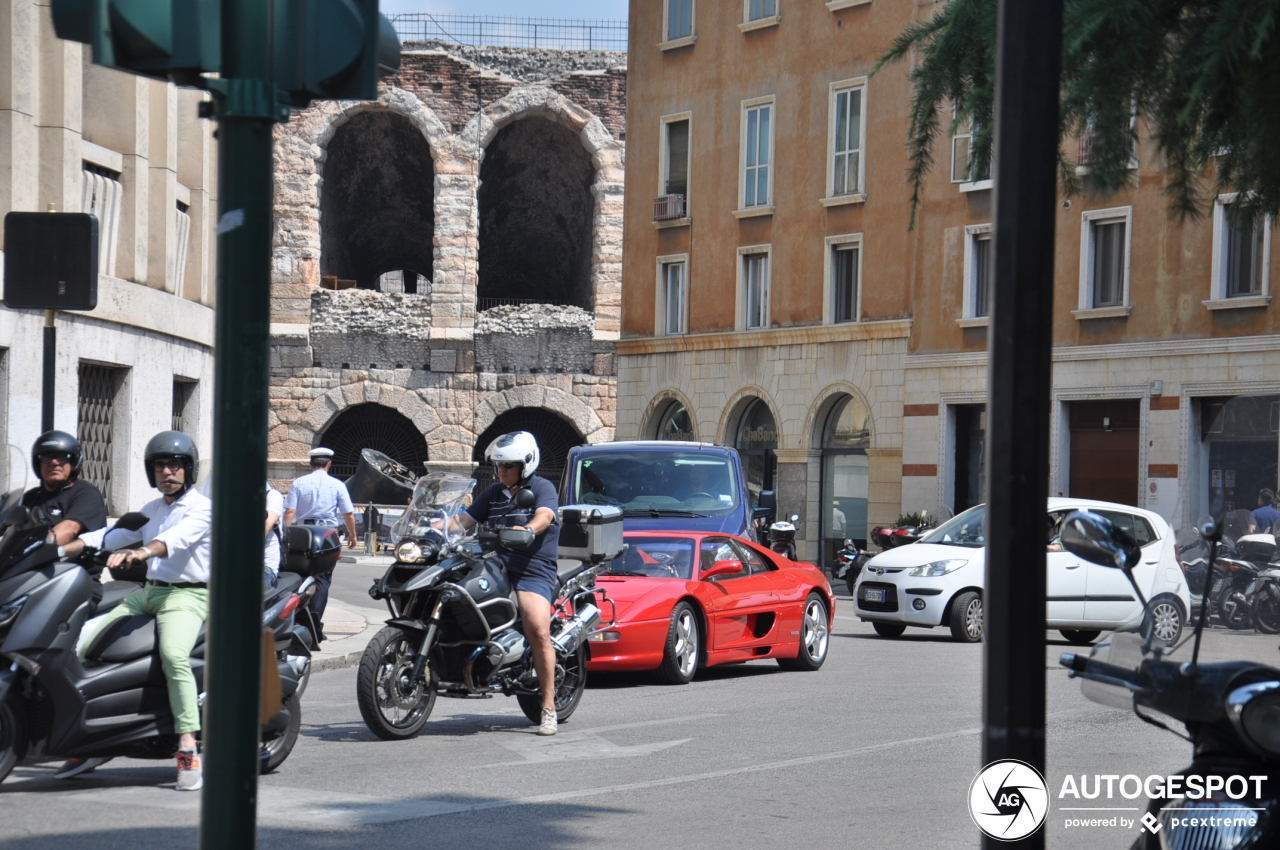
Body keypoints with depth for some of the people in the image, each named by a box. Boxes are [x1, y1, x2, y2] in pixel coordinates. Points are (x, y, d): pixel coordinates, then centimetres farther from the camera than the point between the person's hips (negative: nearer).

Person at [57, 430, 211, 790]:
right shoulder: (151, 510, 22)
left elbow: (181, 536, -25)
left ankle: (188, 750, -34)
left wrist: (142, 552, -45)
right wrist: (61, 549, 1)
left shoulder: (201, 506, -5)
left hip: (187, 595, -8)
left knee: (173, 655, -34)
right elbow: (114, 534, 14)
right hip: (147, 592, 8)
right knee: (82, 641, -3)